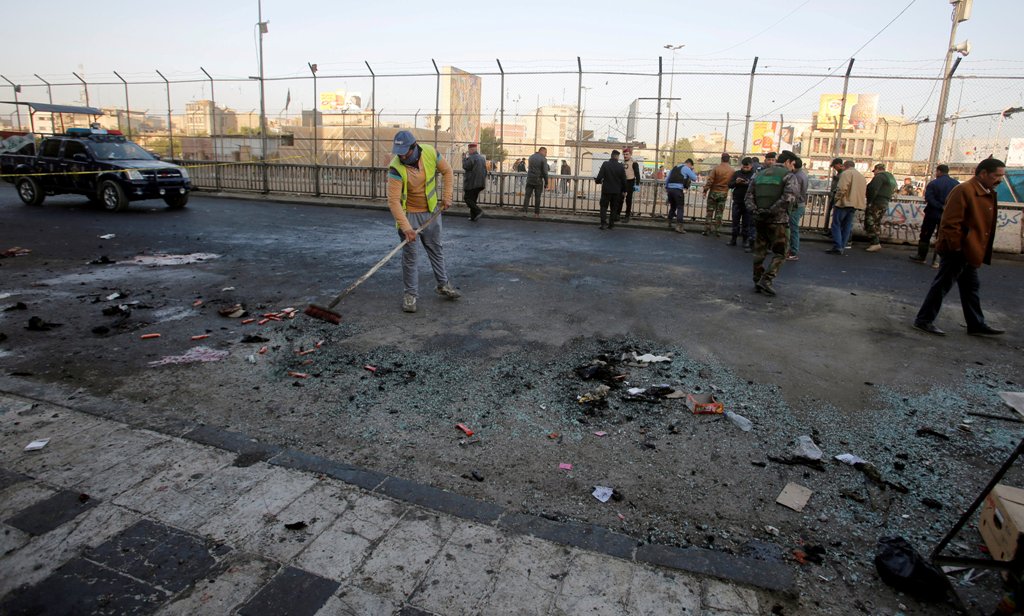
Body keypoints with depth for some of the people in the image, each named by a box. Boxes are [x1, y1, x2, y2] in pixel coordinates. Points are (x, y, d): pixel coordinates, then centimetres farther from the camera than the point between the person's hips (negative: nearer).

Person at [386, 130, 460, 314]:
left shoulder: (430, 153, -15)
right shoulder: (396, 168, -25)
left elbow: (447, 171, 3)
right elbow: (393, 201, -28)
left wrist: (447, 196, -4)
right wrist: (406, 227, -34)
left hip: (431, 211, 4)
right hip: (409, 214, -4)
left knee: (436, 249, 16)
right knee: (410, 255, 1)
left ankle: (443, 285, 32)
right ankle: (410, 294, 13)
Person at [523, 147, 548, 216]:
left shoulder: (531, 156, 9)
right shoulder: (543, 159, -8)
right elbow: (545, 172, -11)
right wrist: (546, 182, -5)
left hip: (529, 180, 4)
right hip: (538, 181, -4)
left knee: (527, 195, 4)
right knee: (537, 197, 4)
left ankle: (525, 209, -10)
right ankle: (536, 213, 7)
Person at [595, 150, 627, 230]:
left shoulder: (605, 164, -10)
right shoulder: (621, 166, -6)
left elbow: (600, 176, -12)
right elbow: (624, 180, -1)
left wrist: (597, 181, 11)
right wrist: (624, 191, 10)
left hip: (606, 190, -1)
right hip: (616, 191, 1)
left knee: (603, 206, 8)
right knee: (614, 208, 13)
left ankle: (603, 224, 0)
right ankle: (611, 224, 15)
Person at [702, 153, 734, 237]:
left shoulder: (716, 168, -10)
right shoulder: (732, 170, -3)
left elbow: (710, 180, -13)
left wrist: (705, 190, -8)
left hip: (713, 192, -2)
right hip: (724, 193, 2)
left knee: (709, 211, 5)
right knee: (719, 213, 8)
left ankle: (706, 230, 3)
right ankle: (715, 230, 8)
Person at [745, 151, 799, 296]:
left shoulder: (759, 175, 14)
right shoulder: (789, 176, -4)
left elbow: (748, 196, 6)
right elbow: (791, 196, -21)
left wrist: (754, 210, -5)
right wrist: (772, 210, -18)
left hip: (759, 219, 6)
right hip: (778, 220, -5)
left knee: (759, 251, 15)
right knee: (780, 253, 3)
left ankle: (757, 281, 19)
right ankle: (766, 280, -9)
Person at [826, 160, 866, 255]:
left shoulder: (846, 173, -6)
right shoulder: (861, 176, 22)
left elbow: (842, 188, -17)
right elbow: (864, 192, 19)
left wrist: (837, 199, -8)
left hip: (844, 202, -8)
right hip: (855, 204, 8)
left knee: (836, 224, -4)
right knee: (847, 227, 9)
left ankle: (837, 247, -11)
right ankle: (843, 247, 8)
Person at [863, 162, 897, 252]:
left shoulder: (879, 176, -9)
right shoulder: (890, 177, 23)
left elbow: (873, 190, -20)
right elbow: (892, 190, 22)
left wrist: (869, 202, -19)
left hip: (876, 203, -10)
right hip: (885, 203, 10)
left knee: (870, 223, -11)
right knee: (877, 224, 15)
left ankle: (875, 243, -17)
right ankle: (877, 243, 15)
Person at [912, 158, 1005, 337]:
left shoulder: (988, 193, 12)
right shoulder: (964, 191, -18)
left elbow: (982, 223, 21)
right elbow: (950, 222, -22)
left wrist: (978, 250, 18)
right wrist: (956, 247, -22)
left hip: (970, 252, 10)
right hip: (958, 250, -10)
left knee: (970, 288, 16)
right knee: (943, 284, -3)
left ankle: (976, 324, 25)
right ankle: (924, 320, 6)